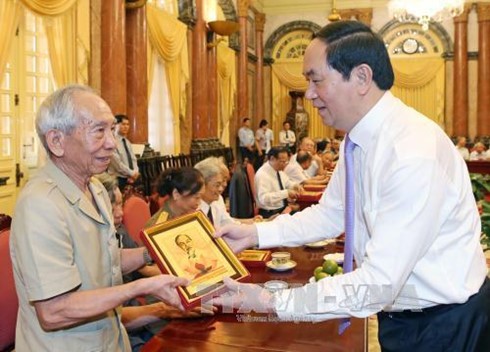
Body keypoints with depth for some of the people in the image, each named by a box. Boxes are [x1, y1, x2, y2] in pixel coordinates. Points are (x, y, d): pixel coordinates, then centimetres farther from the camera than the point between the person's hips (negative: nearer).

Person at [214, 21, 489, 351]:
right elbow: (331, 214, 7)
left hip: (444, 324, -7)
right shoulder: (359, 139, -3)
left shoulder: (414, 154, -30)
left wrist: (273, 303, -27)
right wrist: (255, 233, -5)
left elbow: (379, 283, -30)